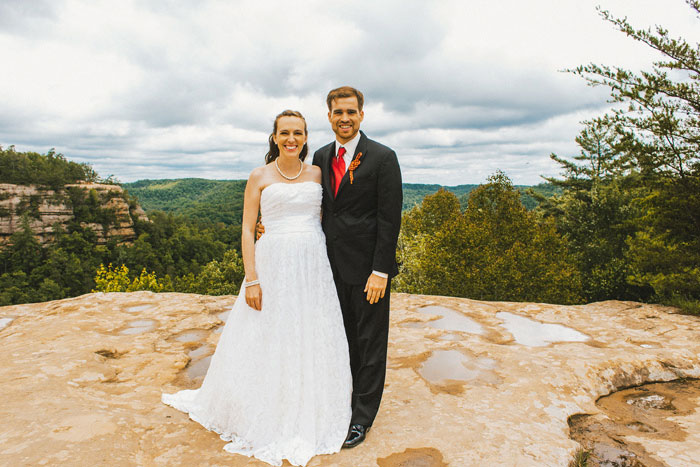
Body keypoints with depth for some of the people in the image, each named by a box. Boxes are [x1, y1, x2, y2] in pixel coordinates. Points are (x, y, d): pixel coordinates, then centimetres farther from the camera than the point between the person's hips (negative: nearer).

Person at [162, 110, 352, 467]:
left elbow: (324, 219, 13)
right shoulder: (260, 177, 1)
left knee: (312, 341, 9)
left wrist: (331, 264, 6)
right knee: (267, 340, 7)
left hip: (314, 265, 3)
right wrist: (251, 279, -9)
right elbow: (247, 229, -2)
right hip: (274, 264, -2)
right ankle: (269, 419, 29)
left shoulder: (317, 174, 9)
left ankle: (309, 416, 30)